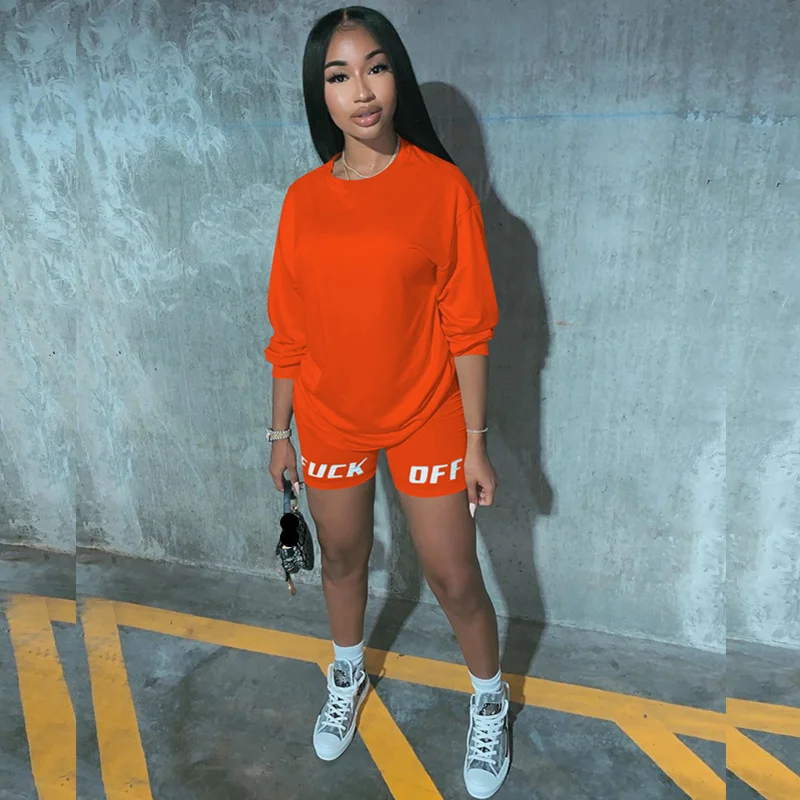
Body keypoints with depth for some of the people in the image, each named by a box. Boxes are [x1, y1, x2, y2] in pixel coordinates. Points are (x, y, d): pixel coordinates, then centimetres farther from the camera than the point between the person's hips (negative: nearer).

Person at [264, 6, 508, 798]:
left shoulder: (442, 186, -10)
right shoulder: (303, 199, -1)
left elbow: (467, 326, -9)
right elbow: (288, 331, 4)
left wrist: (476, 442, -9)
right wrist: (279, 432, 7)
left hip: (425, 418, -3)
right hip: (330, 420, 4)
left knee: (455, 580, 7)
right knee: (342, 559, 21)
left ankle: (489, 701, 38)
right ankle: (347, 677, 50)